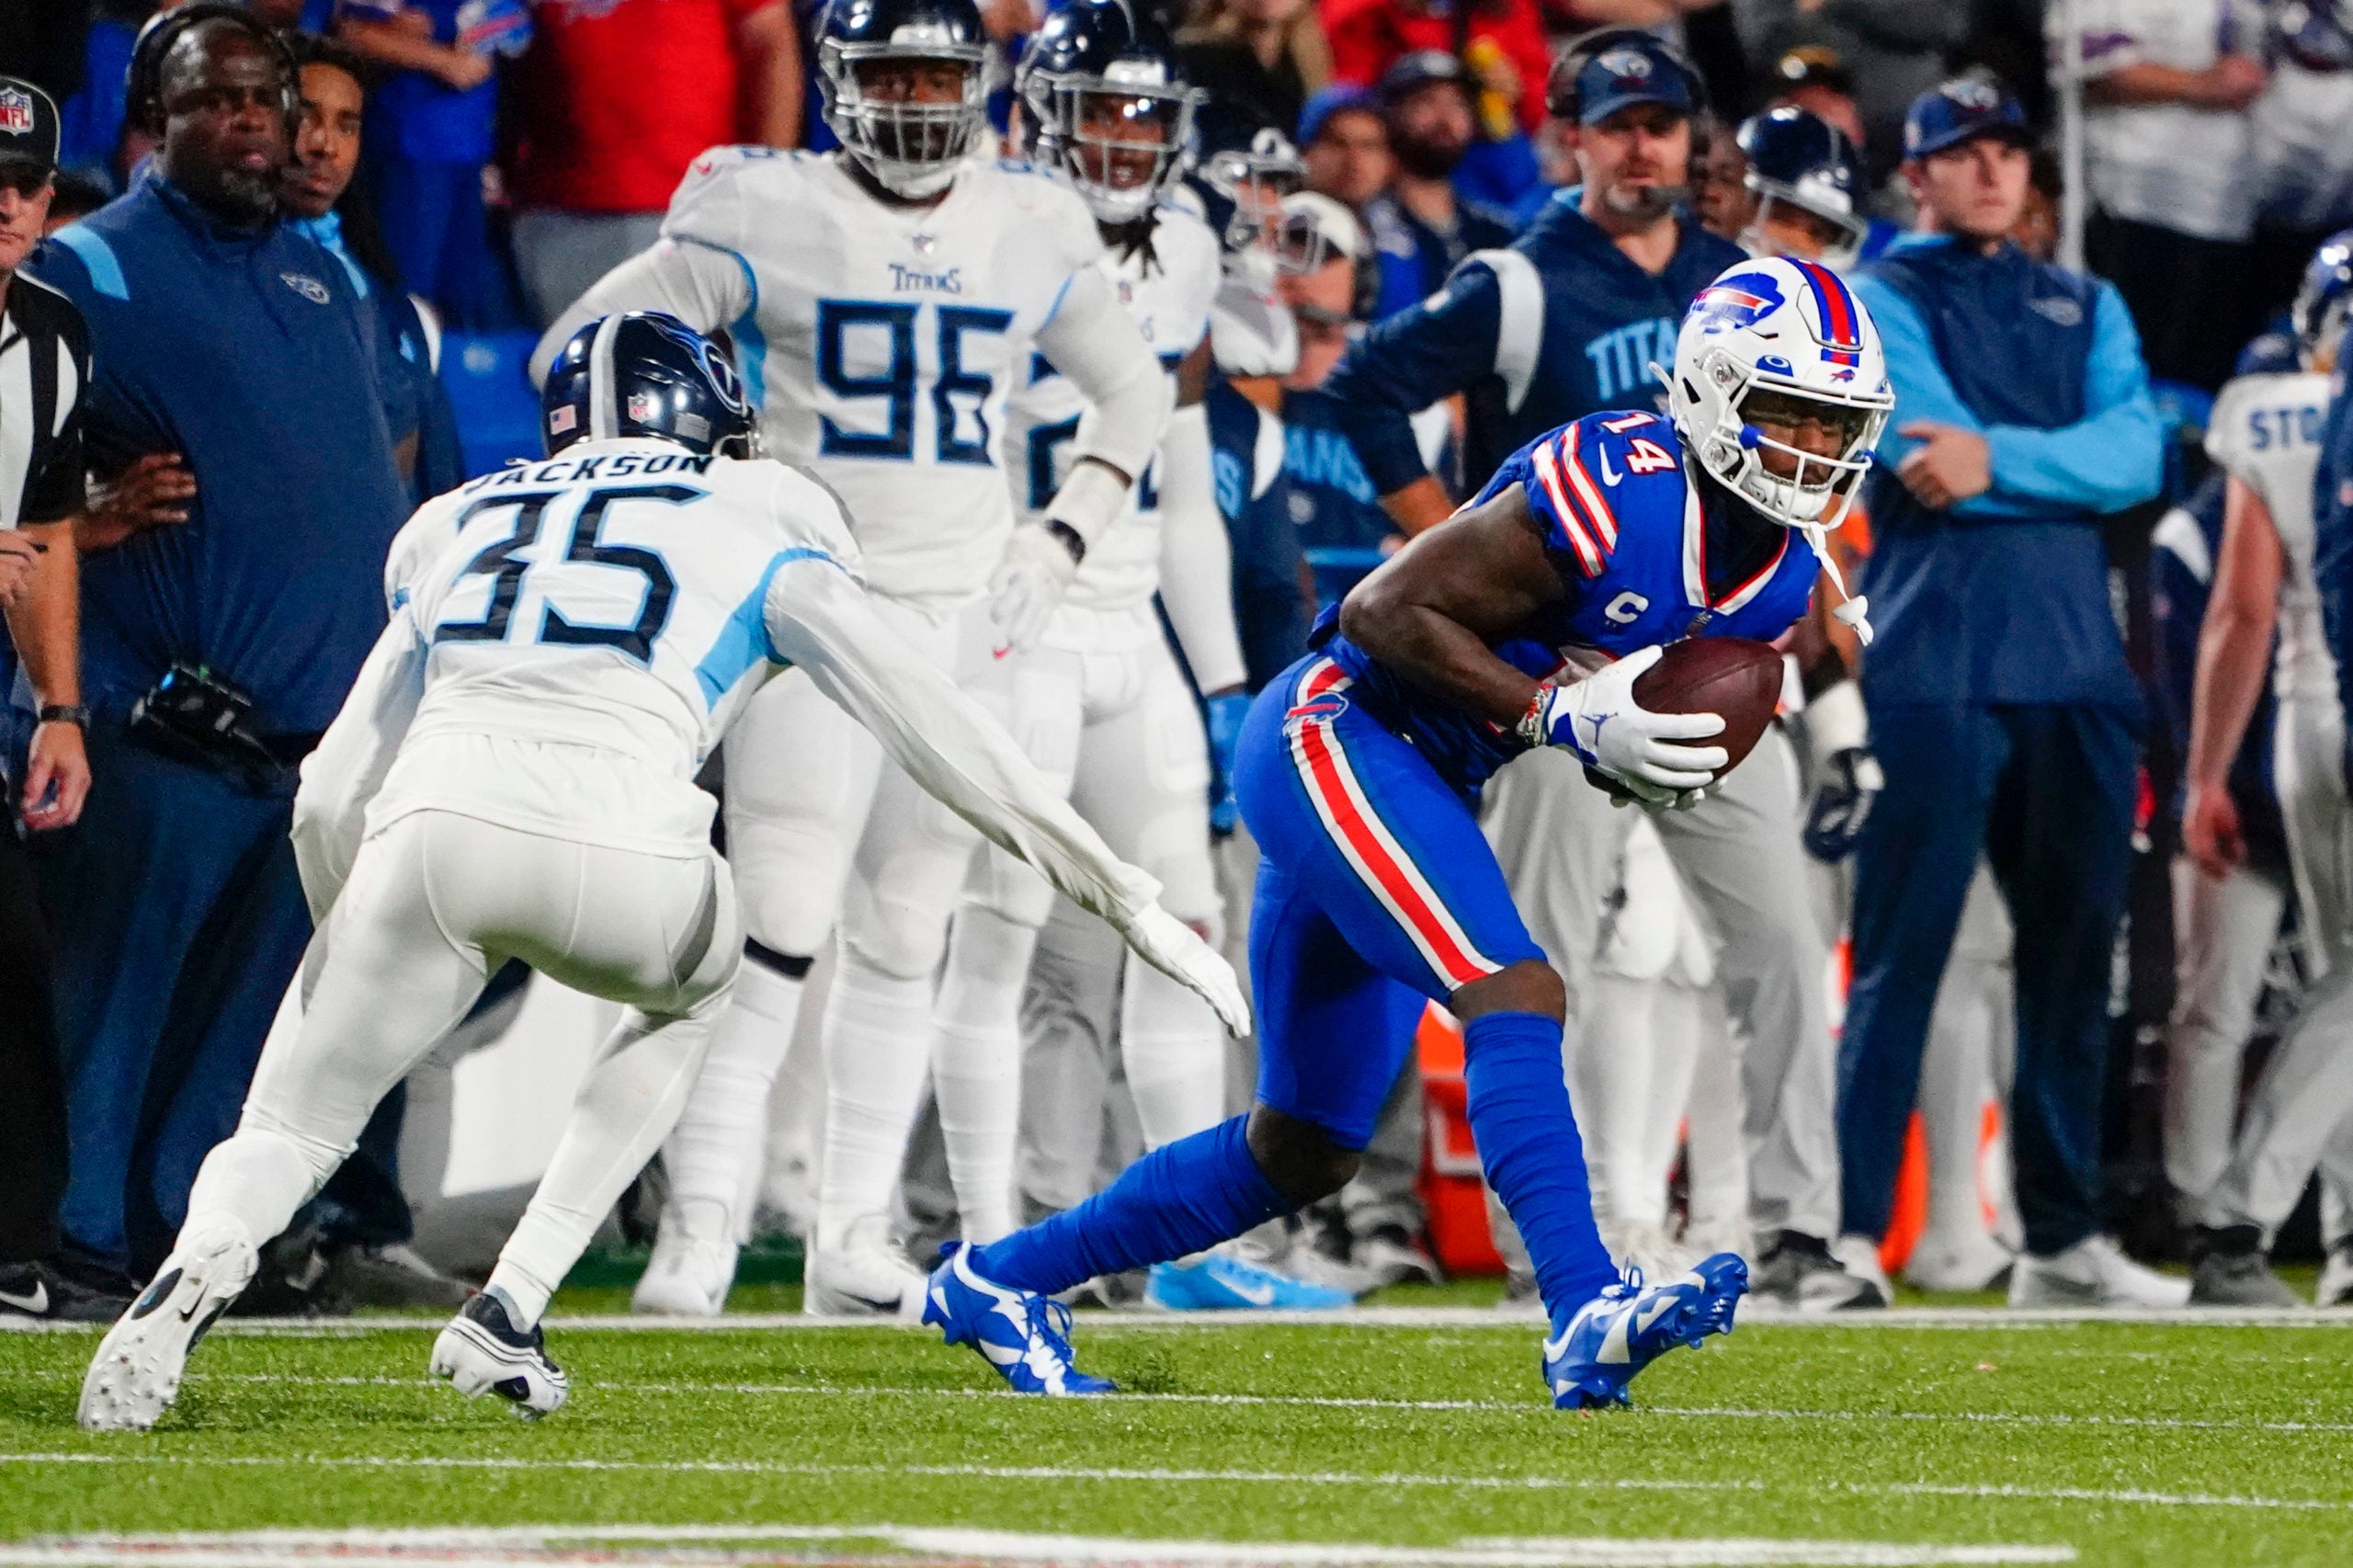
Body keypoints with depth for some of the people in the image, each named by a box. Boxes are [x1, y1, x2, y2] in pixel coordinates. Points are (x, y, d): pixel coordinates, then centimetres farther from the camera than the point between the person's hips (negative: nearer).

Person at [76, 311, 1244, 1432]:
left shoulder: (462, 529, 32)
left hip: (434, 823, 2)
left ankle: (207, 1258, -20)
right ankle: (512, 1308, 19)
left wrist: (355, 971, 47)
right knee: (690, 986, 33)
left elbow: (330, 802, 29)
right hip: (614, 846, -2)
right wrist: (1126, 900, 21)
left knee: (293, 1126, 17)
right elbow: (928, 725, 17)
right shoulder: (755, 532, 23)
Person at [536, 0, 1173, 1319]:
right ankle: (702, 1221, -10)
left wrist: (1061, 542, 10)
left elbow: (1134, 391, 23)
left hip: (965, 618, 5)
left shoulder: (1034, 234, 7)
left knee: (906, 940, 7)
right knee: (781, 925, -13)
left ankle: (855, 1236, 12)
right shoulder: (770, 218, -6)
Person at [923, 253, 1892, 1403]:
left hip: (1415, 787, 10)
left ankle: (1001, 1279, 26)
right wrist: (1566, 713, -26)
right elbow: (1391, 609, -21)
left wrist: (1649, 765, -6)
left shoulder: (1779, 580, 4)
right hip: (1341, 735, -10)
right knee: (1513, 994, -27)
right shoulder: (1614, 496, -22)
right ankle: (1585, 1318, -39)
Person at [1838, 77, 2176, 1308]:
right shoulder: (1878, 302, 5)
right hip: (1934, 670, -5)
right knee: (1899, 955, -8)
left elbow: (2136, 454, 0)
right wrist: (2070, 467, -9)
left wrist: (1995, 457, -13)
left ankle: (2062, 1240, 16)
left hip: (2075, 671, 5)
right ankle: (1848, 1236, -9)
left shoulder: (2085, 308, 19)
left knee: (2073, 953, 9)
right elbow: (1934, 463, -12)